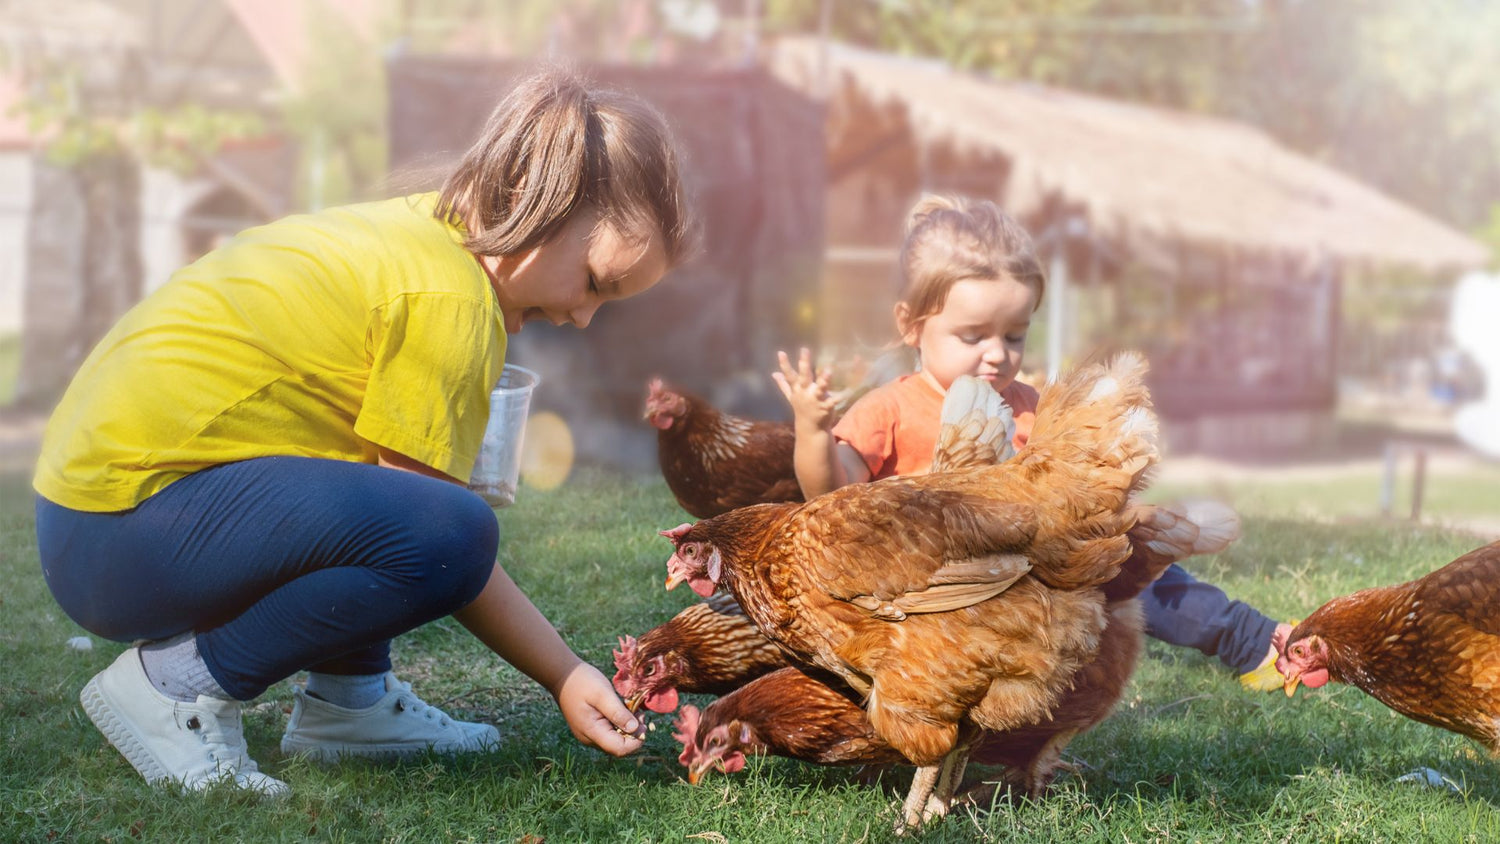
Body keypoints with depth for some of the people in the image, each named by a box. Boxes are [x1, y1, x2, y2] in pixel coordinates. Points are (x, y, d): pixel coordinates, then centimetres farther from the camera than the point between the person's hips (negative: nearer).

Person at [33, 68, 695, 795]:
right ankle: (179, 681, -11)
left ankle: (345, 698, 13)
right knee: (453, 534, -27)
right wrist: (564, 676, -10)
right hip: (121, 537, -11)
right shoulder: (450, 298, -18)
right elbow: (435, 543, -17)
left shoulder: (419, 225, 11)